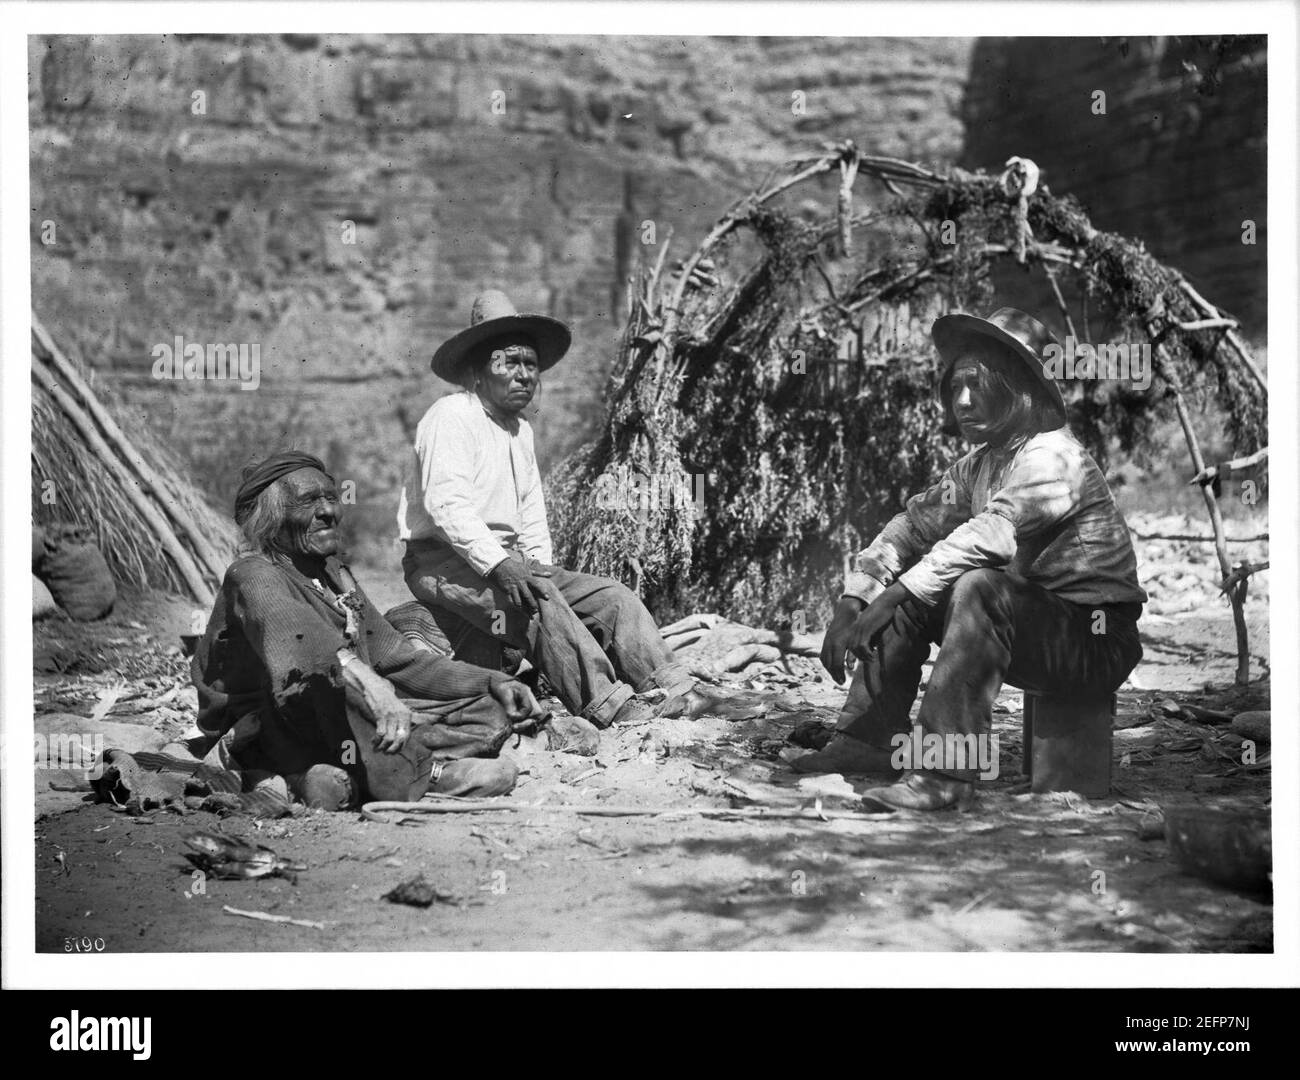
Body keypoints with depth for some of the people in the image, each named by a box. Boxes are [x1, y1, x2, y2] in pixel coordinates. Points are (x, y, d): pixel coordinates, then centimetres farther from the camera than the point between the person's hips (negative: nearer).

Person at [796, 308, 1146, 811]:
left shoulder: (1053, 456, -18)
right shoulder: (977, 465, 10)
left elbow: (990, 537, -32)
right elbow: (914, 525, 10)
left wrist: (890, 599, -33)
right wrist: (852, 600, -5)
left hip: (1095, 641, -9)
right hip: (1031, 629, 9)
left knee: (978, 588, -33)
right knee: (909, 590, 2)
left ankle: (946, 774, -33)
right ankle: (867, 738, 2)